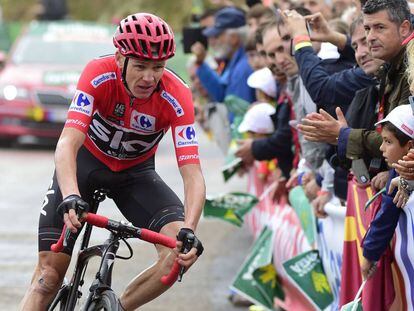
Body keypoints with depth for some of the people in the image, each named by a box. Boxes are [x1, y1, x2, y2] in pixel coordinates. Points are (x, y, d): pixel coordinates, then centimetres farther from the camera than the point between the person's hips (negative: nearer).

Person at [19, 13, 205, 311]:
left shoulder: (177, 96, -27)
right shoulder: (100, 74, -30)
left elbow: (193, 175, -31)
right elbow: (67, 144, -38)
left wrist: (188, 230, -48)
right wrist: (70, 198, -56)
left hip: (135, 172, 1)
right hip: (86, 161, -1)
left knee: (182, 250, -23)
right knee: (50, 273, -9)